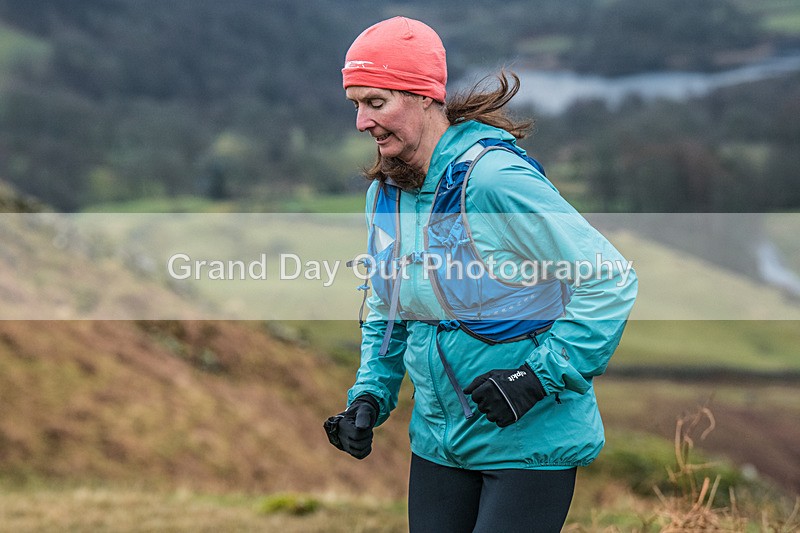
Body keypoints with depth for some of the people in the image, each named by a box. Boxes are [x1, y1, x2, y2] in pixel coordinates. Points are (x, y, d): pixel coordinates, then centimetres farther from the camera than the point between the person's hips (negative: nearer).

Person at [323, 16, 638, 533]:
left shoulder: (493, 178, -19)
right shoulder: (385, 192, 5)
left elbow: (610, 280, -18)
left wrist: (541, 375, -21)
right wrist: (371, 394, 5)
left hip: (530, 439, -7)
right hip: (438, 439, 7)